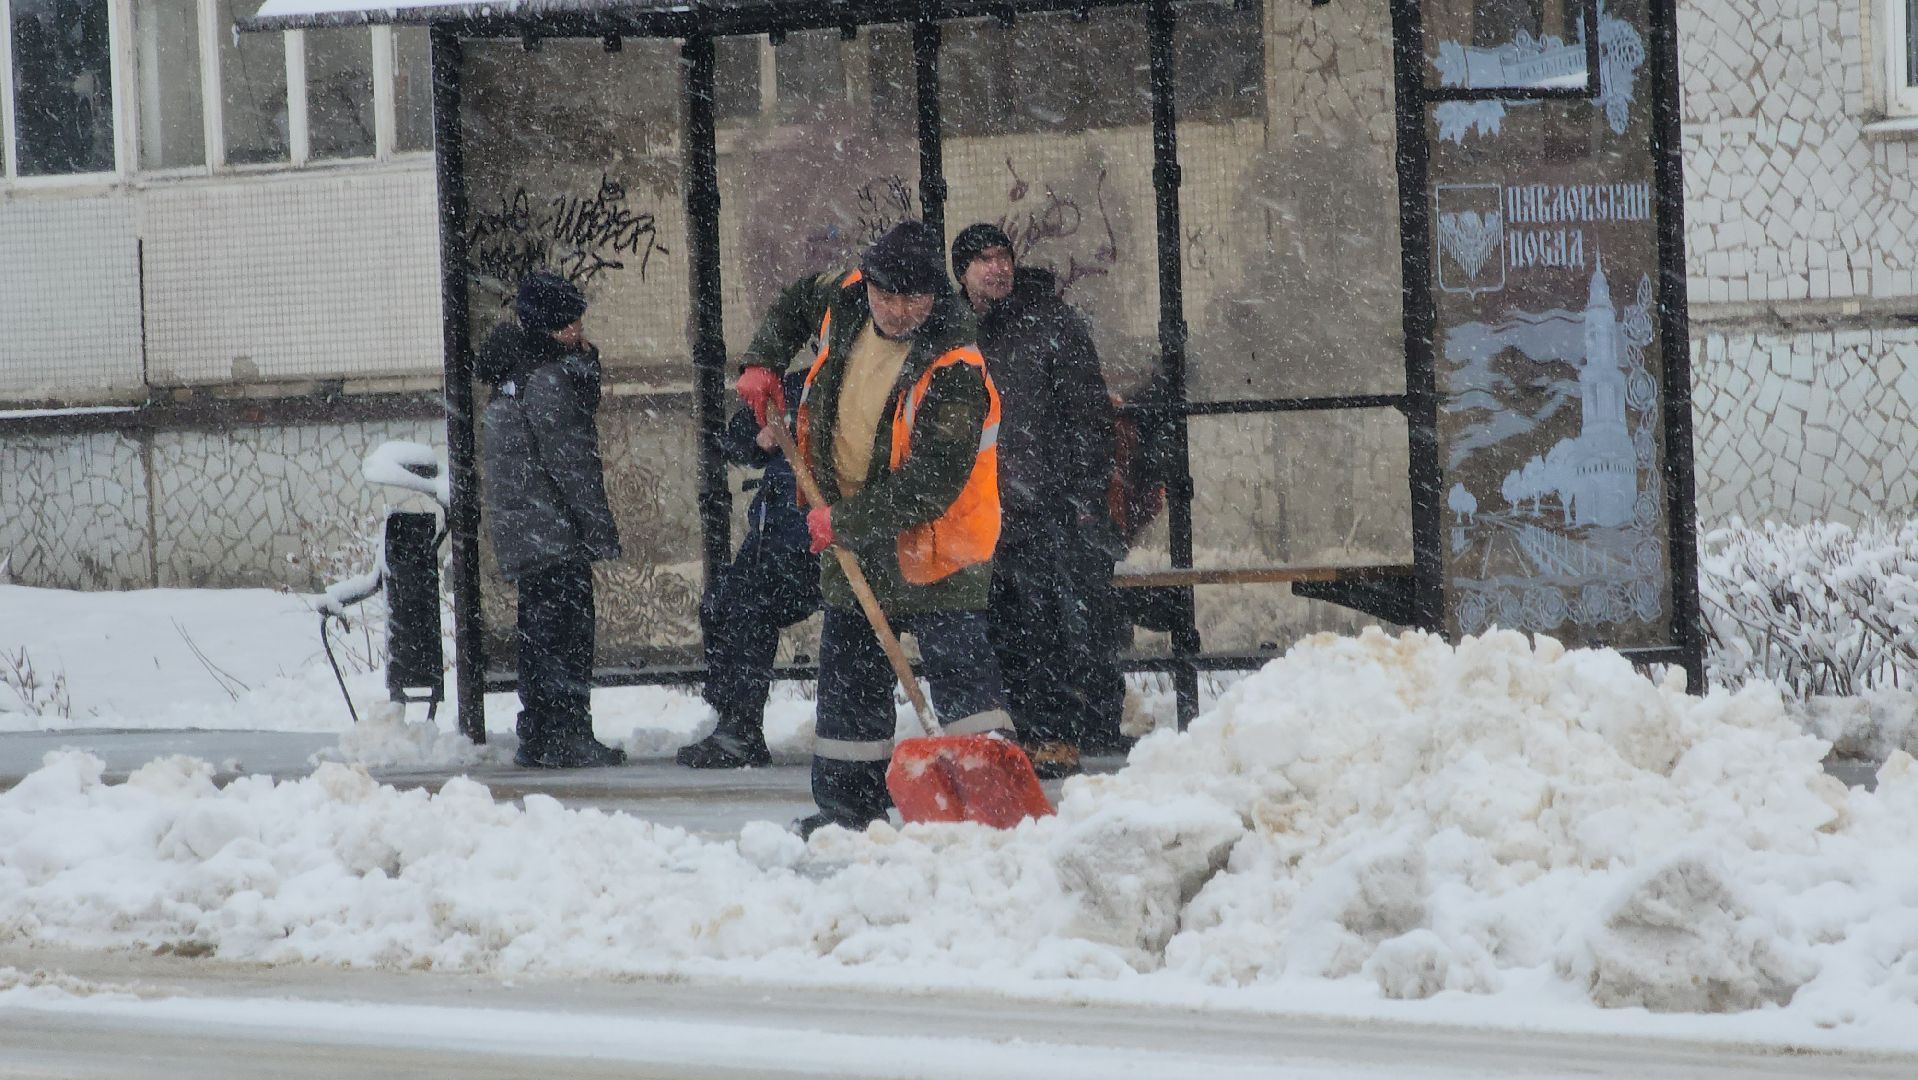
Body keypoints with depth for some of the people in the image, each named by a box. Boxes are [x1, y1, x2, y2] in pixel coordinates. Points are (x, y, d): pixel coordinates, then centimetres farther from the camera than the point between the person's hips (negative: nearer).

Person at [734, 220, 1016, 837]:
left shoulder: (956, 372, -27)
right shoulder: (846, 303, -5)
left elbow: (931, 484, -30)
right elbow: (800, 302, 21)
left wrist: (846, 520, -26)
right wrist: (763, 362, 9)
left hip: (934, 540, -8)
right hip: (850, 536, 8)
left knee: (959, 666, -16)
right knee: (848, 672, 13)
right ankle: (849, 804, 22)